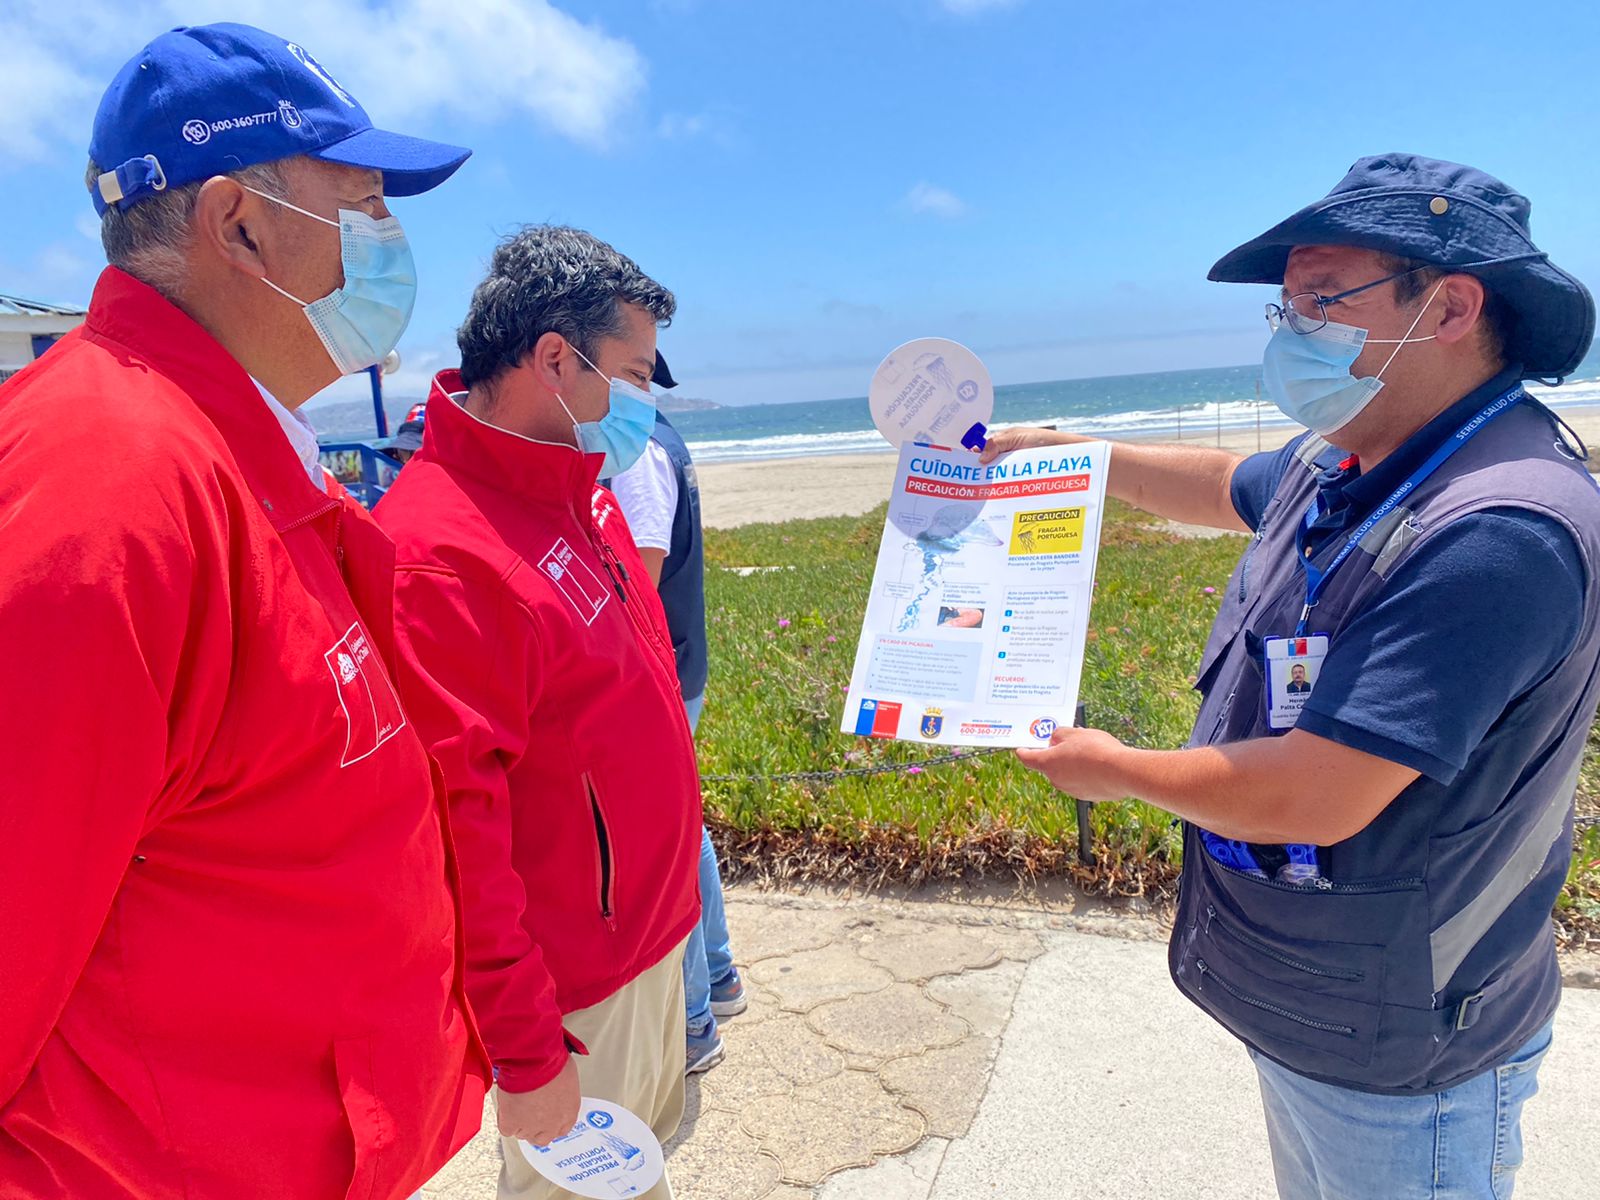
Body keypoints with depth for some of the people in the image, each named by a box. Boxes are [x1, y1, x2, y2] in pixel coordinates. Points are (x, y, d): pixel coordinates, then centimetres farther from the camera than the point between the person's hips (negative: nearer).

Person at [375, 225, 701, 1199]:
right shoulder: (441, 553, -28)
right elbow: (454, 831, -26)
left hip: (651, 926, 8)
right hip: (577, 983, -8)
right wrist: (524, 1052, -19)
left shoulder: (579, 488, 2)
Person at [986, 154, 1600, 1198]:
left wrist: (1119, 770, -18)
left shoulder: (1497, 531, -32)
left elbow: (1312, 797, -35)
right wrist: (1067, 451, 21)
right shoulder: (1339, 468, -2)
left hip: (1396, 1058, -8)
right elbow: (1223, 486, 21)